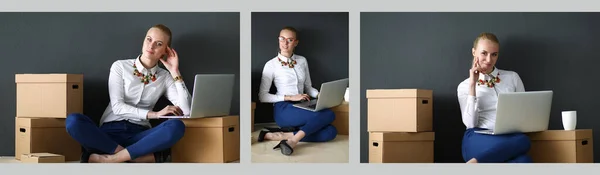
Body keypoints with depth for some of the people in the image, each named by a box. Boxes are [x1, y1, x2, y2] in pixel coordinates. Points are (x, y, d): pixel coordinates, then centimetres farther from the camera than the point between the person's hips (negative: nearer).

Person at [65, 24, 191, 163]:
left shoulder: (165, 77, 11)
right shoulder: (120, 66, 6)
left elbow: (186, 110, -2)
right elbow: (117, 107, -6)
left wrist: (175, 72, -1)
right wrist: (154, 114, -16)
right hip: (110, 132, 0)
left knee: (177, 126, -30)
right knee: (72, 121, -31)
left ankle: (111, 158, -31)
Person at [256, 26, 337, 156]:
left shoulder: (302, 61, 13)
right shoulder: (271, 65, -1)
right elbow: (262, 96, -3)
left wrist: (319, 95, -3)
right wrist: (290, 97, -13)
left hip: (302, 108, 6)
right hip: (283, 110, -6)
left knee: (331, 132, -24)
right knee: (329, 115, -27)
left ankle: (283, 135, -23)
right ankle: (294, 140, -27)